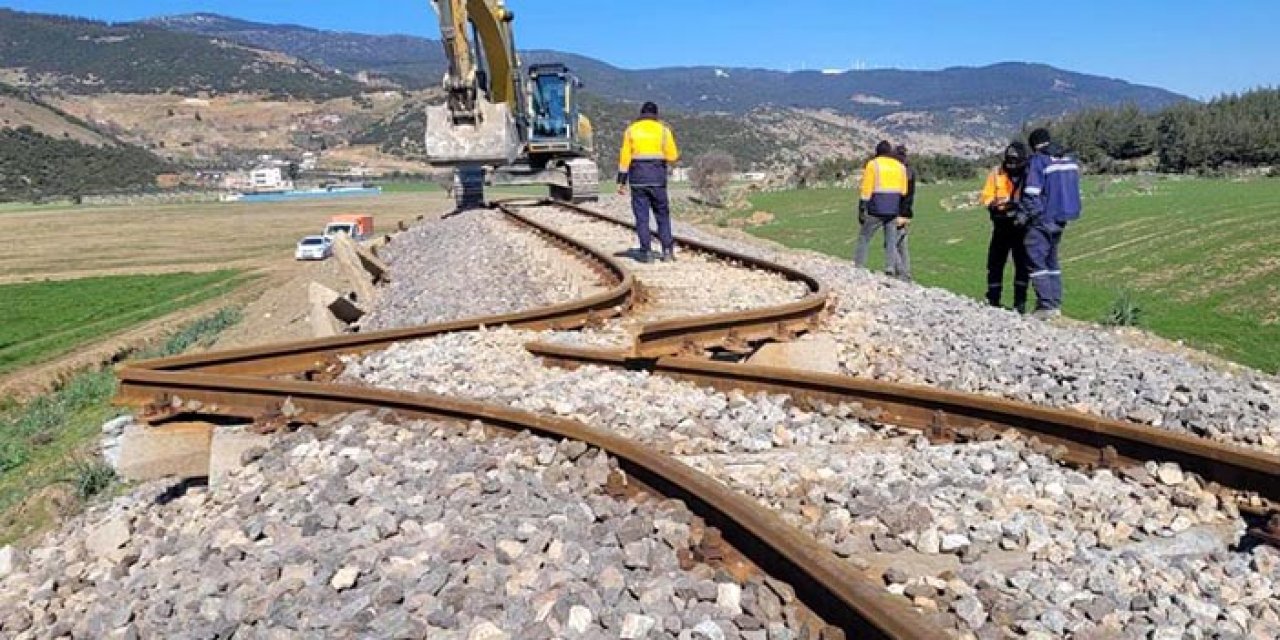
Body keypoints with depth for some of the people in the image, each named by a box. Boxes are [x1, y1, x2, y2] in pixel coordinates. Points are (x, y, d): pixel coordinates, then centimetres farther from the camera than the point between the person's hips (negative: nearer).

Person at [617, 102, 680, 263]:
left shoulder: (631, 130, 5)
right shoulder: (663, 130, 2)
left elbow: (625, 157, 0)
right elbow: (672, 157, -3)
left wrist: (622, 181, 1)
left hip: (638, 178, 0)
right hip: (657, 178, 0)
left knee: (641, 216, 4)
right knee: (662, 215, 10)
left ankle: (646, 252, 3)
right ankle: (667, 250, 4)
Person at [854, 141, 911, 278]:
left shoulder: (873, 165, -2)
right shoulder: (900, 167, 12)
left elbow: (866, 189, -7)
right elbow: (903, 193, 14)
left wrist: (861, 210, -5)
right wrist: (902, 215, 19)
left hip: (876, 211, -4)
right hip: (894, 212, 4)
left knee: (864, 238, 5)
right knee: (891, 242, 7)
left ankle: (858, 268, 0)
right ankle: (891, 268, -3)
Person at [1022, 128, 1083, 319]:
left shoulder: (1038, 161, -13)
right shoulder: (1070, 159, 12)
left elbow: (1031, 193, -18)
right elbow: (1074, 189, 17)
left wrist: (1025, 214, -8)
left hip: (1042, 219, -8)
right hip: (1061, 219, 8)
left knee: (1036, 260, -5)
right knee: (1052, 260, 17)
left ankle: (1046, 305, -10)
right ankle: (1055, 304, 19)